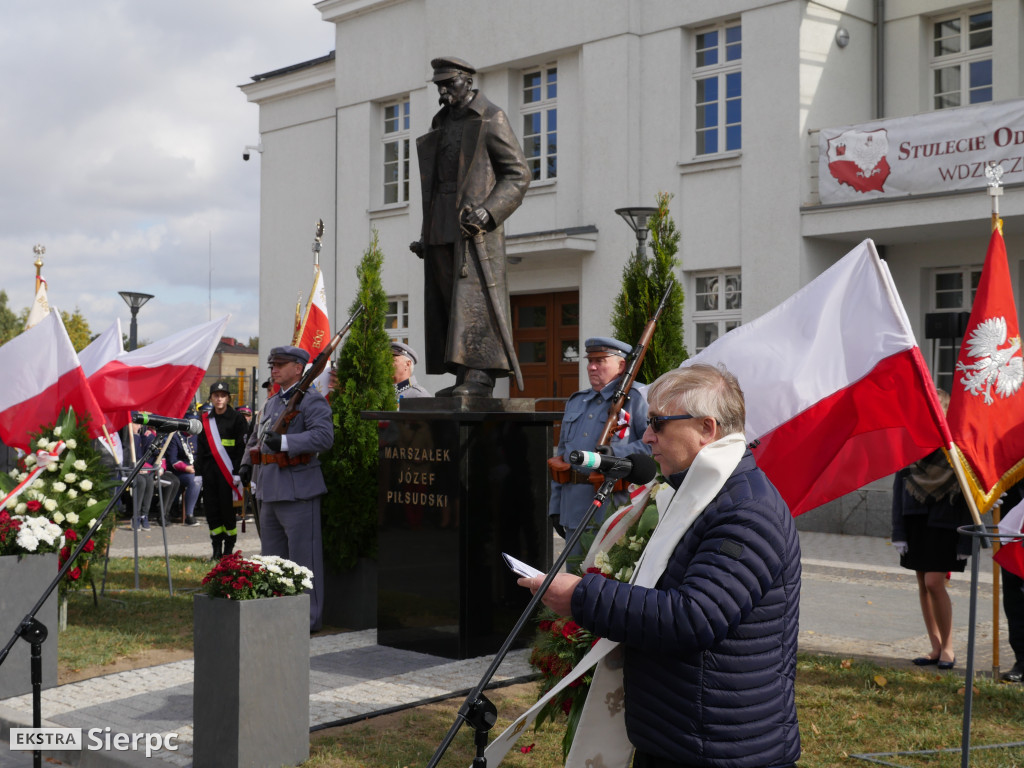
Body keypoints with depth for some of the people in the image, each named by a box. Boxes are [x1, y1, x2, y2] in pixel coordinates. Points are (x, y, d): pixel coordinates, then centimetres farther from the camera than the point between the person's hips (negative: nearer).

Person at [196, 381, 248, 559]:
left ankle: (228, 549, 7)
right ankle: (217, 549, 11)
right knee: (211, 508, 3)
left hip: (227, 470, -4)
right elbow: (201, 447, 14)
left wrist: (237, 471, -10)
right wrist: (199, 470, 8)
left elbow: (241, 447, -3)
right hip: (209, 470, 4)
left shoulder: (237, 418, 0)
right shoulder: (205, 419, 11)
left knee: (227, 507, -4)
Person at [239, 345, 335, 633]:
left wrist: (285, 442, -31)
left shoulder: (312, 400, -8)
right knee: (271, 556, 15)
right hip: (269, 490, 9)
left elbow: (324, 436, -23)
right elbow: (255, 437, 34)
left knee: (303, 557, -3)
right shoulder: (271, 403, 19)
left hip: (298, 491, -9)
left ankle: (309, 617, 4)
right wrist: (246, 464, 21)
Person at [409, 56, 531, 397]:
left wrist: (488, 211, -20)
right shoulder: (440, 123, 22)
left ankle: (480, 376, -18)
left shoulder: (491, 119, -1)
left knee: (474, 295, -16)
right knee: (446, 301, 4)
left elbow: (518, 174, -7)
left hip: (476, 227, -8)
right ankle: (465, 379, 6)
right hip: (442, 229, 8)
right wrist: (426, 233, 19)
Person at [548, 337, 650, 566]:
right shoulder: (576, 401, 20)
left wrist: (615, 453, -21)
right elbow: (561, 455, 22)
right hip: (575, 512, 7)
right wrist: (555, 505, 19)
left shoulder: (637, 398, -3)